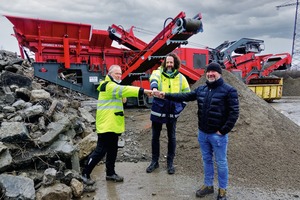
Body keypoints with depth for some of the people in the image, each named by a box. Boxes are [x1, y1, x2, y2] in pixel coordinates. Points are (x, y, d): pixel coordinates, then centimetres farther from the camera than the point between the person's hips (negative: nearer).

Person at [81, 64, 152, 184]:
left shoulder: (114, 87, 20)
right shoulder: (108, 86, -14)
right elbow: (124, 90, -29)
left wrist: (121, 99, 2)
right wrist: (143, 91, -35)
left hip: (113, 125, 10)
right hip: (106, 125, -10)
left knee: (112, 150, 15)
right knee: (100, 151, -4)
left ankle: (110, 173, 28)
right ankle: (85, 173, 11)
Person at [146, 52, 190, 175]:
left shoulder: (181, 78, 4)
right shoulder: (158, 72, -2)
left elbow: (187, 94, 12)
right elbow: (154, 79, -27)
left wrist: (181, 106, 0)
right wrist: (154, 88, -50)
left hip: (172, 113, 1)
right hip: (158, 111, -1)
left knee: (172, 138, 10)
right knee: (155, 137, 9)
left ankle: (170, 163, 27)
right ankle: (154, 161, 27)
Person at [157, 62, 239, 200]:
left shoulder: (229, 90, -11)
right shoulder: (201, 89, 7)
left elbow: (234, 113, -13)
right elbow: (185, 96, 6)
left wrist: (223, 131, -15)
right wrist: (166, 95, -2)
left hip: (218, 135, -5)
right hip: (203, 133, 6)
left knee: (221, 163, 10)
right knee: (206, 160, 19)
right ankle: (208, 185, 37)